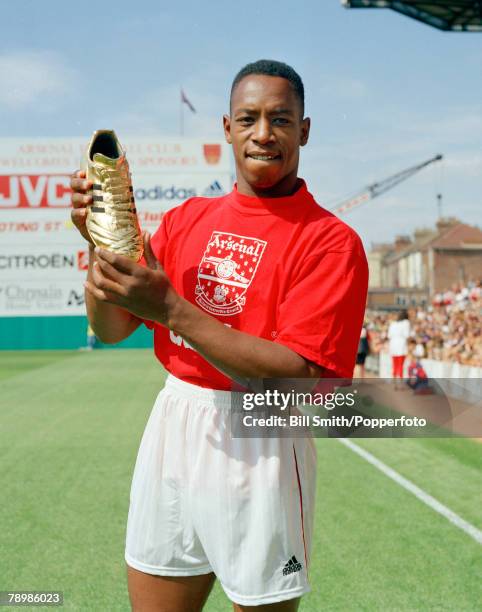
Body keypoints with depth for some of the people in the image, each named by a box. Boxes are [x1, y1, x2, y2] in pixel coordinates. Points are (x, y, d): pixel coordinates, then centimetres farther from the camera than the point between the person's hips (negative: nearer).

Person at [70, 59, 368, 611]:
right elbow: (110, 330, 7)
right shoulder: (186, 219, 8)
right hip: (170, 429, 5)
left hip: (260, 450, -5)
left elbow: (298, 376, -21)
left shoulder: (332, 242, -10)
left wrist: (169, 308, -25)